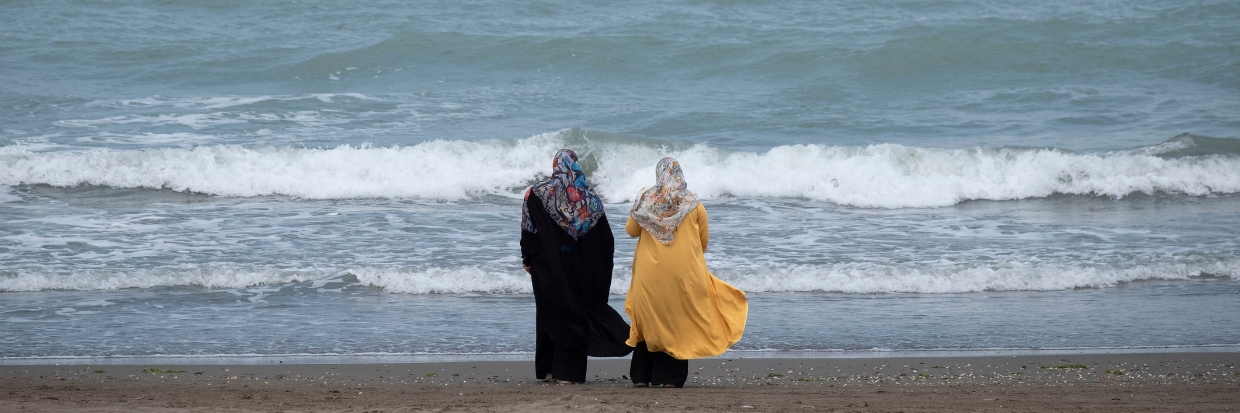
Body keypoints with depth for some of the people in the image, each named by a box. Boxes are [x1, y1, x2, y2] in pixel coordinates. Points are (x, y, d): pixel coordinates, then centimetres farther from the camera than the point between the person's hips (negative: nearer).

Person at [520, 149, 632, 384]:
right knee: (577, 311, 5)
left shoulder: (537, 194, -6)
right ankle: (569, 371, -1)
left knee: (549, 310, 10)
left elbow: (528, 231, -7)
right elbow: (606, 240, 3)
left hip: (548, 266, -1)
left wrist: (527, 259, 4)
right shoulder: (589, 196, 1)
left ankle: (547, 369, 12)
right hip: (581, 267, 1)